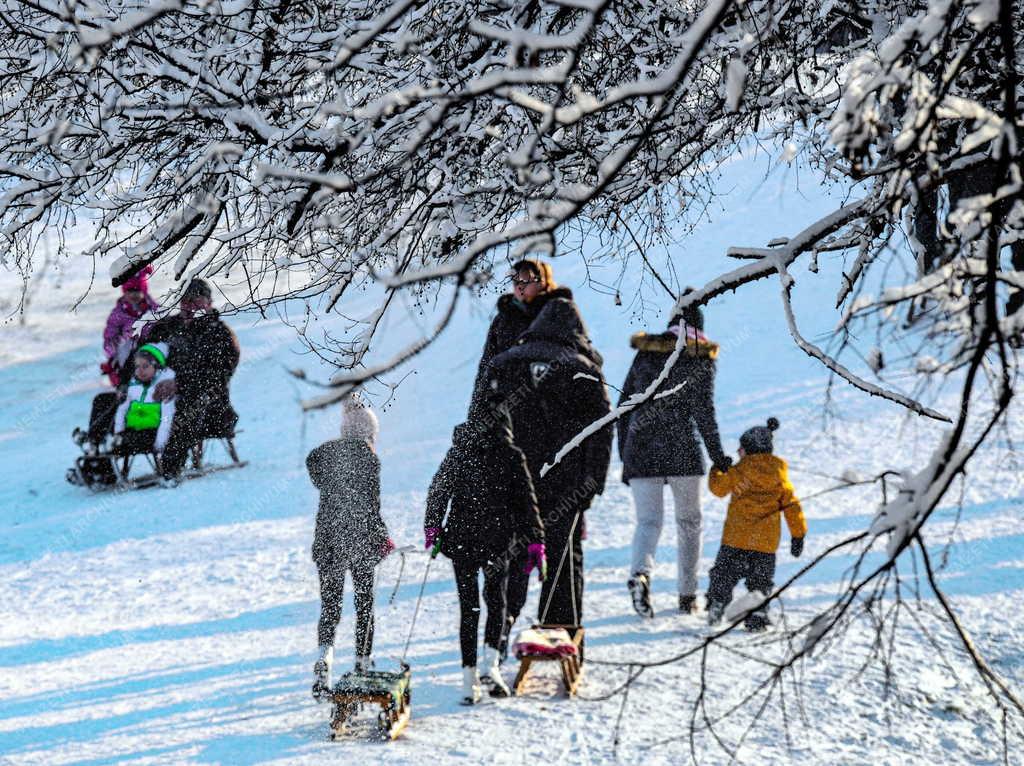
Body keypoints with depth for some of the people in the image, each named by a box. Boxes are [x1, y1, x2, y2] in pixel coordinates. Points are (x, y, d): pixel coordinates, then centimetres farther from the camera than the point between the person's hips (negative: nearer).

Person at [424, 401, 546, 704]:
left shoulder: (457, 453, 5)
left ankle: (469, 680, 2)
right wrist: (535, 543, 0)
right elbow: (527, 502, -3)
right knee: (496, 601, 16)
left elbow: (437, 491, 6)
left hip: (461, 539, 1)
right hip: (498, 541, -1)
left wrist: (431, 528, 17)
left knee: (469, 606, 8)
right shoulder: (512, 456, -1)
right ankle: (490, 665, -4)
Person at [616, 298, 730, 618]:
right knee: (689, 522, 13)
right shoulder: (701, 360, 0)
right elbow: (704, 412, -8)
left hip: (641, 451, 2)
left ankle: (640, 573, -30)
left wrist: (625, 453, 17)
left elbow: (623, 405, 11)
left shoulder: (645, 354, 11)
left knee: (648, 520, 0)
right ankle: (687, 595, 15)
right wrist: (717, 456, -4)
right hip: (682, 451, -2)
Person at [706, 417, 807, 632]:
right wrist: (798, 534, 12)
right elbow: (792, 506, 7)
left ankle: (716, 604, 0)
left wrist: (717, 470, 27)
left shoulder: (738, 471, -4)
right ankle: (757, 615, 0)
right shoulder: (779, 477, 6)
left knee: (724, 574, 9)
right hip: (767, 542, 3)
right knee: (760, 581, 9)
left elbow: (718, 487, 7)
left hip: (736, 538, -3)